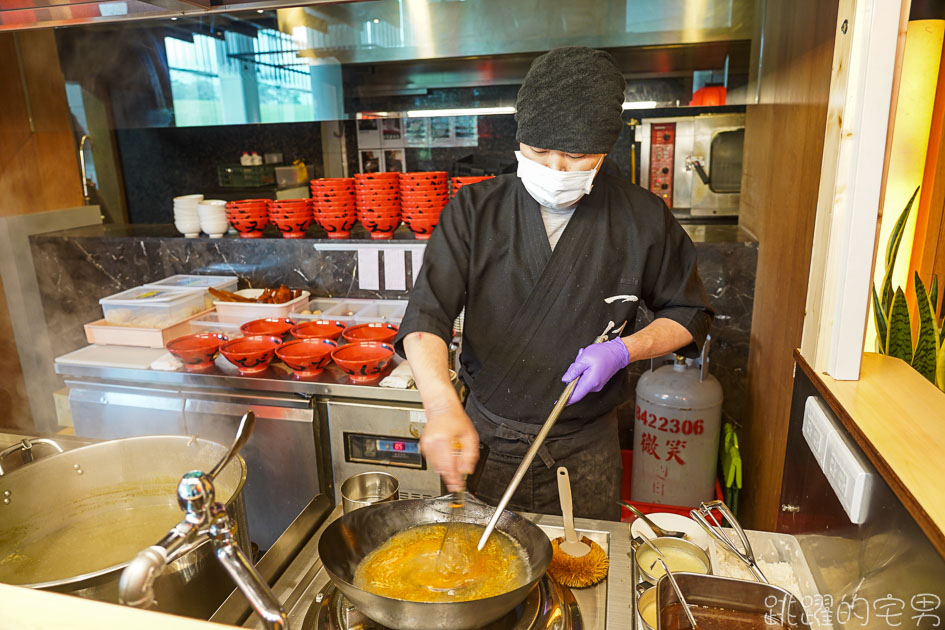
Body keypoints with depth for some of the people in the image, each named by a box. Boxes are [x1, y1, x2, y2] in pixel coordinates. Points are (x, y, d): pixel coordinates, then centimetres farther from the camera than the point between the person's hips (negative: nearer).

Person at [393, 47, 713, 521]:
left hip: (586, 447, 1)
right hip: (486, 436, 0)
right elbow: (426, 317, -17)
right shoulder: (475, 210, -9)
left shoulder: (643, 219, -7)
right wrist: (443, 407, -35)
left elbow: (688, 314, 6)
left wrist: (624, 350, -14)